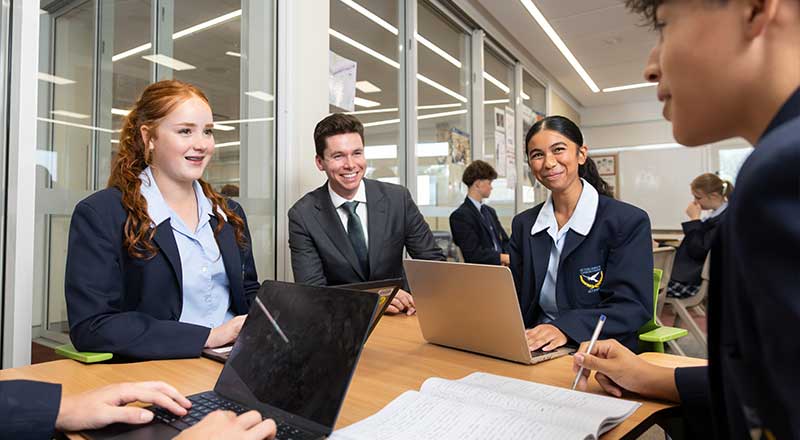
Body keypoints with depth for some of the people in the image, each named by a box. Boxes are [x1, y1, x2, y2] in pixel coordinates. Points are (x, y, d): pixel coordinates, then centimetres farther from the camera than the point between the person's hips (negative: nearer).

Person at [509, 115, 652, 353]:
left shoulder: (629, 222, -6)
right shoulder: (523, 224, 8)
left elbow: (632, 306, -13)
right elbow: (517, 299, 9)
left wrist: (565, 328, -28)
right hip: (537, 352, 3)